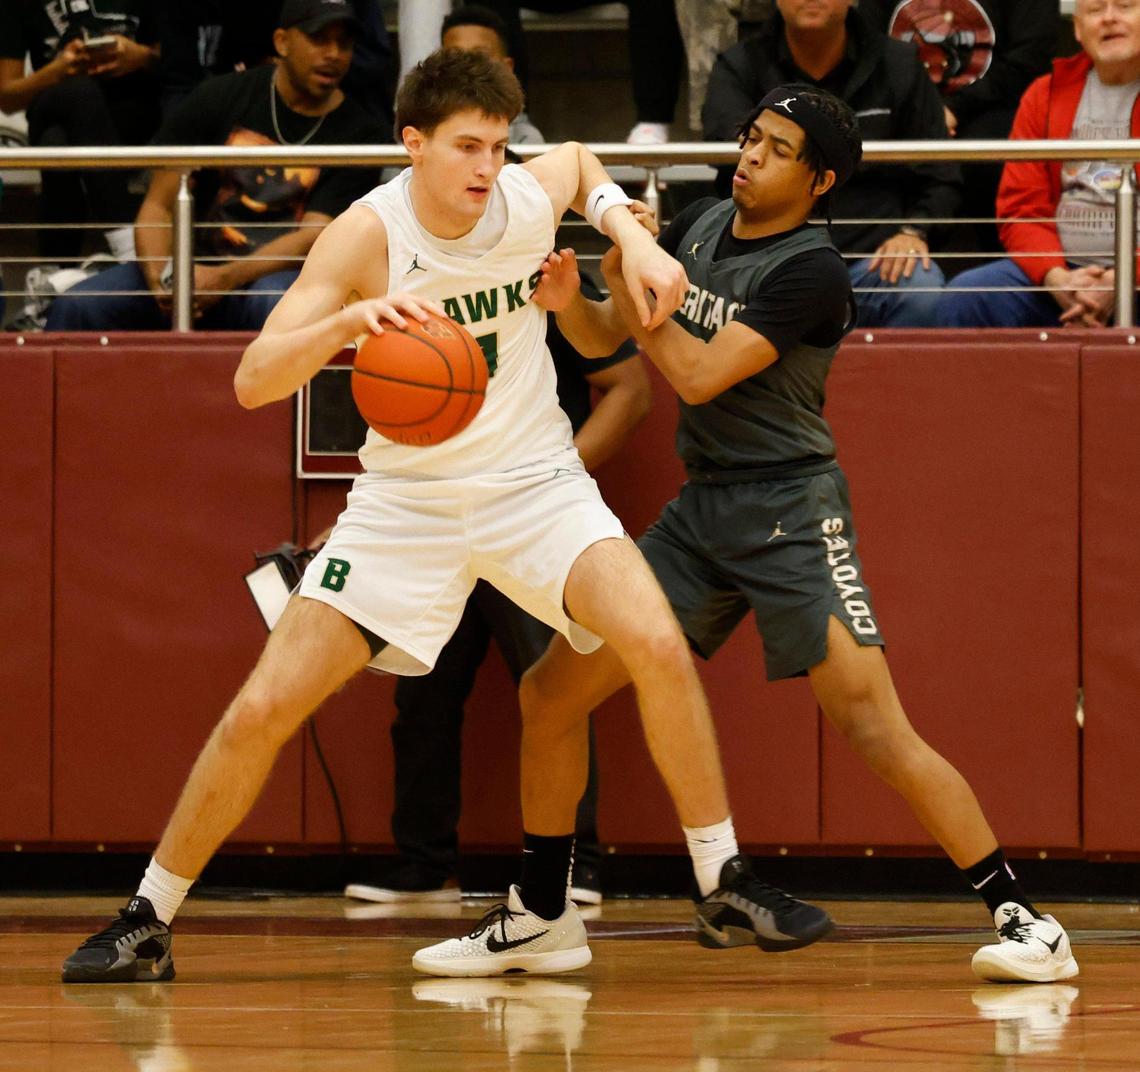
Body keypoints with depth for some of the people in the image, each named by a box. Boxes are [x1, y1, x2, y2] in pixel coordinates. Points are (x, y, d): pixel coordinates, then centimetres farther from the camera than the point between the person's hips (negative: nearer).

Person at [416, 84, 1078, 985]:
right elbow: (604, 339, 14)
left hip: (791, 512, -7)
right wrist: (568, 300, -7)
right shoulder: (700, 227, 9)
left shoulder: (811, 271, -15)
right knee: (550, 693, 4)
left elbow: (701, 375, -21)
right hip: (701, 509, 8)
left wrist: (631, 289, -11)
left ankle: (1023, 919, -13)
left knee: (874, 728, -19)